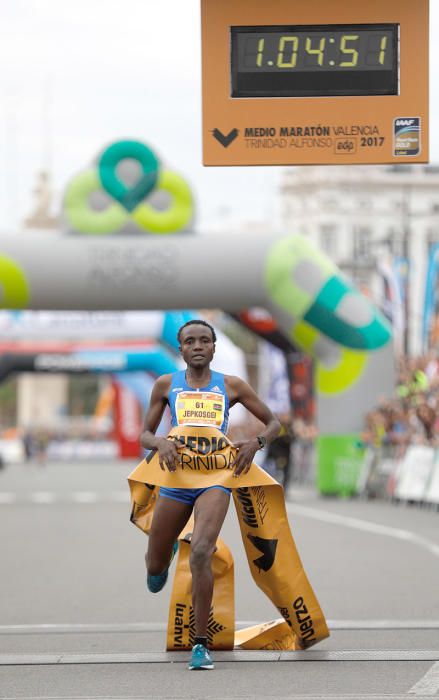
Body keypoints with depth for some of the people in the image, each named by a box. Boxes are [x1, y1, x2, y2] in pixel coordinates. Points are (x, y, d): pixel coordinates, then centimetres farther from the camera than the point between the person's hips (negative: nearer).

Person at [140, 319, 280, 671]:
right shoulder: (166, 384, 6)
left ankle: (201, 644, -21)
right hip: (176, 479, 2)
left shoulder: (231, 386, 4)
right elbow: (145, 434, 10)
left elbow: (274, 423, 12)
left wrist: (256, 442, -10)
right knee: (154, 566, 11)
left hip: (215, 480, -2)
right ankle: (167, 552, 53)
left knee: (201, 552, -26)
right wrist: (160, 442, -14)